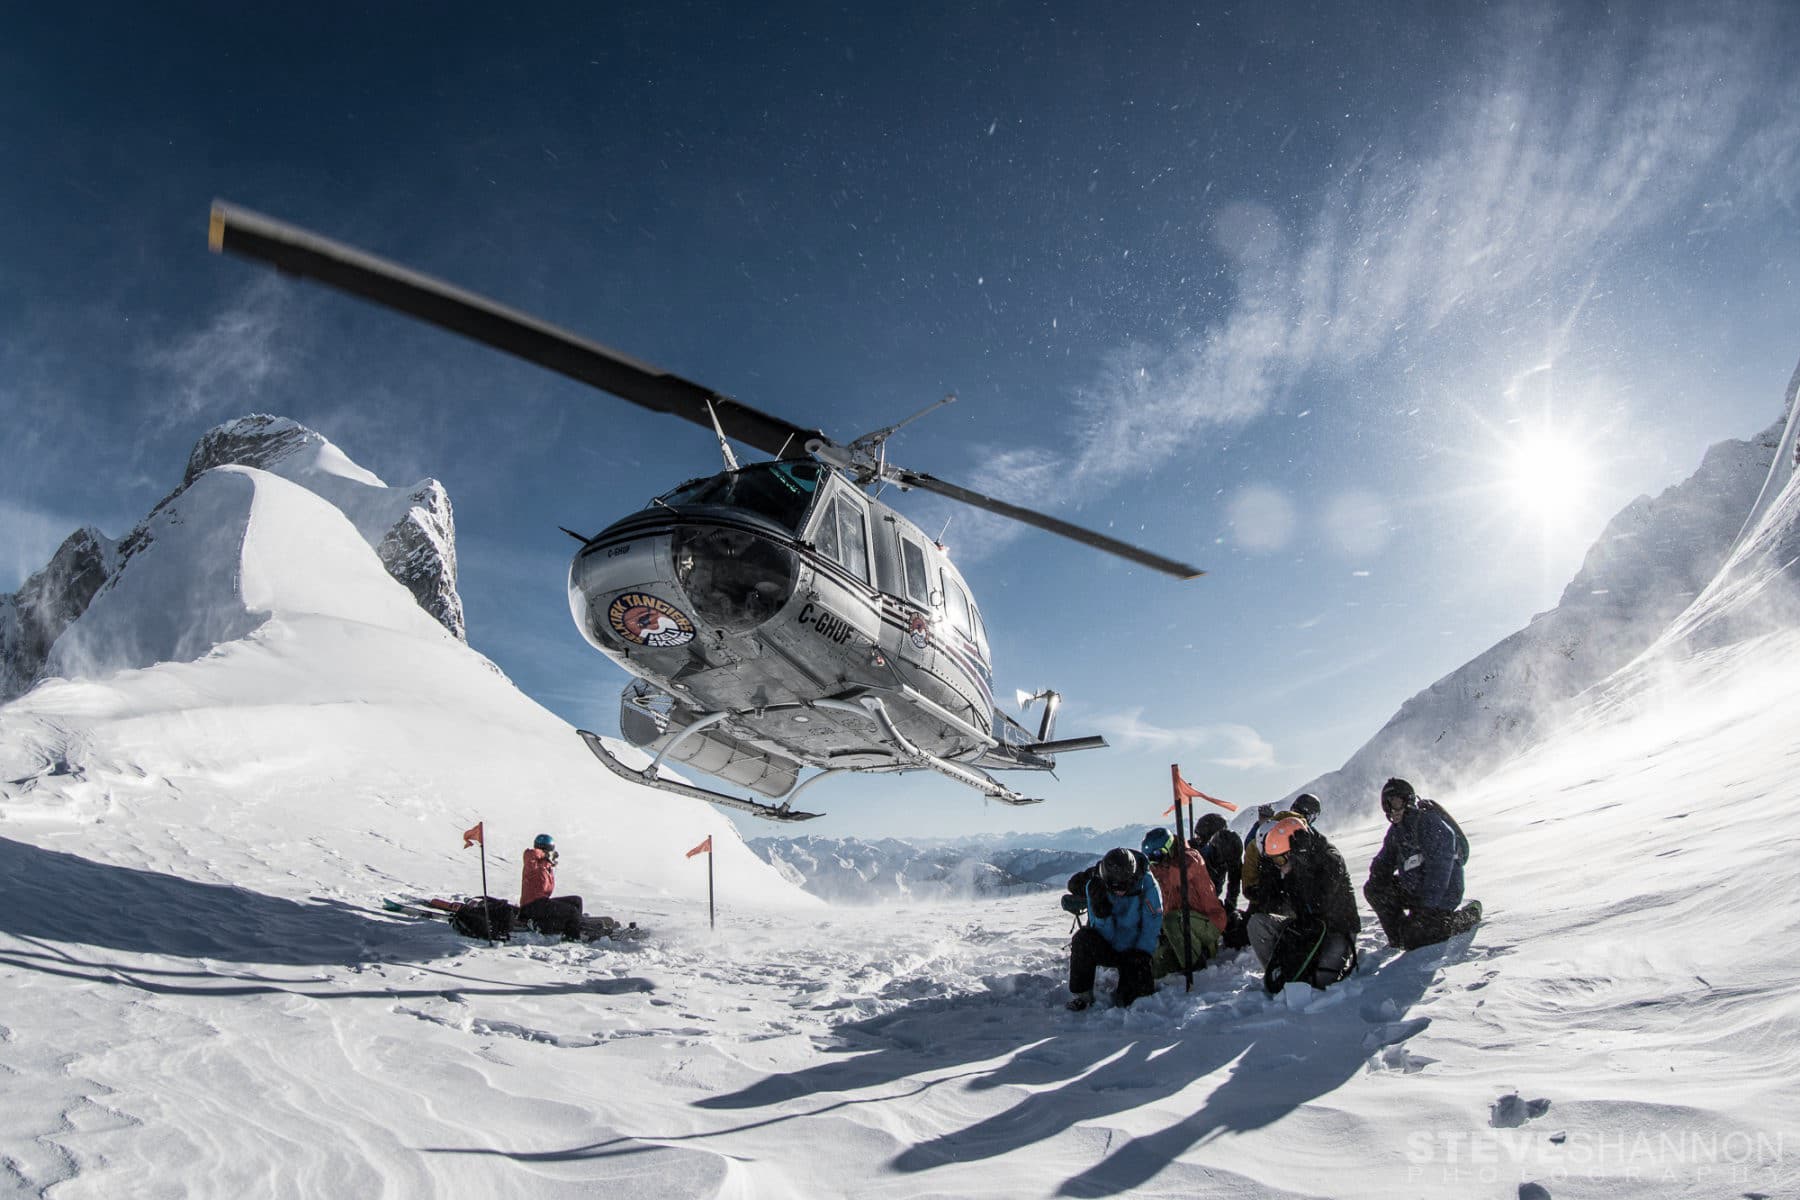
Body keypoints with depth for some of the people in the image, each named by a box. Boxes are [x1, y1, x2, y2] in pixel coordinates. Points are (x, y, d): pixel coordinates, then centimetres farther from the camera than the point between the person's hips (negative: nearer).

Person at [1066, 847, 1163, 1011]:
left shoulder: (1147, 885, -21)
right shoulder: (1094, 886, -18)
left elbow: (1151, 930, -16)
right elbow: (1105, 935, -19)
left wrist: (1141, 955, -26)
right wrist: (1100, 911, -36)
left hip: (1137, 950, -1)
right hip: (1108, 948, 1)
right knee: (1083, 938, -29)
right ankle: (1081, 994, -14)